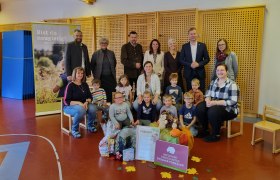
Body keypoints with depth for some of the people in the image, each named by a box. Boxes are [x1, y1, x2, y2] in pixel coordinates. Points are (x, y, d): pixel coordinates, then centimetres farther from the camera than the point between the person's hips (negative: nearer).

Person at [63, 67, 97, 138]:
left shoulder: (85, 85, 7)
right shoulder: (70, 85, -11)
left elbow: (90, 97, 8)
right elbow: (66, 101, -15)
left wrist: (86, 102, -15)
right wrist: (79, 103, -26)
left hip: (83, 105, 5)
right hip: (70, 106, -5)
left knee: (92, 108, -26)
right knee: (81, 110, -38)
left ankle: (90, 126, 2)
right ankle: (74, 130, -15)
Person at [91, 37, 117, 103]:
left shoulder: (111, 53, 7)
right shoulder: (96, 54, 1)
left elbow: (114, 63, 18)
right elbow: (92, 65, 8)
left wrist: (112, 71, 13)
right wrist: (95, 75, 5)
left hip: (110, 77, 2)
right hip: (100, 78, -2)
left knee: (111, 94, 1)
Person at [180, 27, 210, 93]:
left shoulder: (202, 45, 3)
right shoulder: (184, 46, 3)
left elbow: (207, 59, 3)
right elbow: (181, 60, 1)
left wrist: (198, 64, -13)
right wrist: (190, 65, -14)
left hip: (200, 73, 0)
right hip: (189, 73, 0)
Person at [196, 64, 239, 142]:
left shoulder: (232, 84, -12)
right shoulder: (213, 82, 9)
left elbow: (233, 101, -20)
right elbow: (208, 94, 9)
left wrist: (215, 102, -25)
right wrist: (208, 101, -17)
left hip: (229, 109, -6)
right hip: (214, 106, 6)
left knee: (213, 111, -35)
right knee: (200, 108, -20)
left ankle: (216, 135, -13)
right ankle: (204, 130, 1)